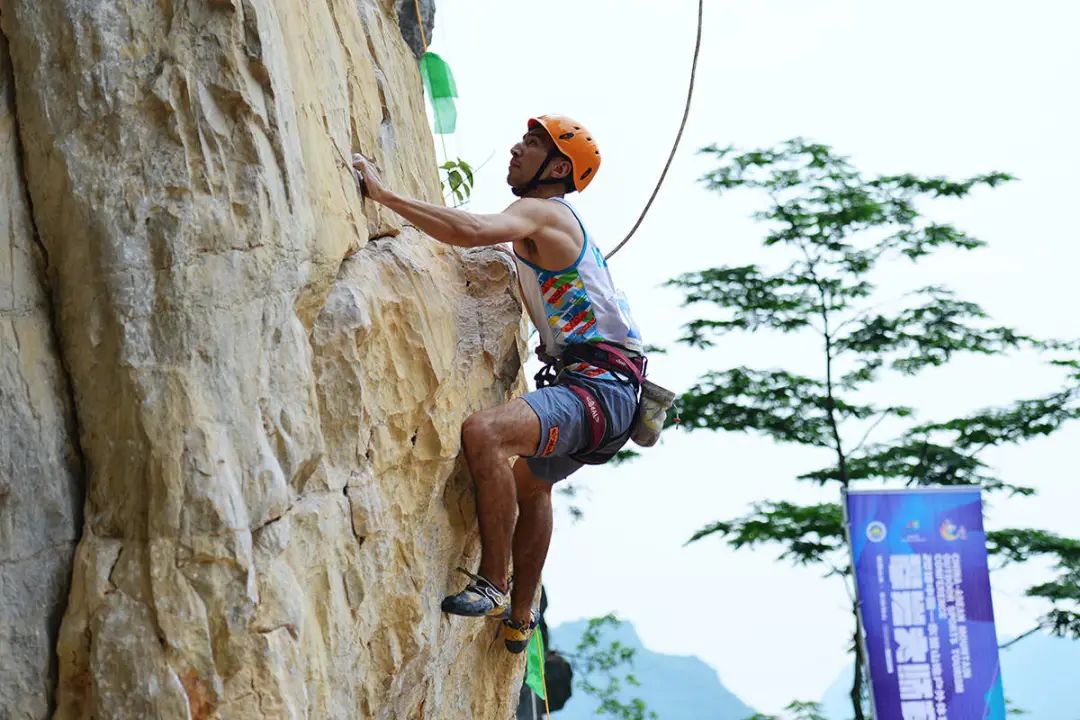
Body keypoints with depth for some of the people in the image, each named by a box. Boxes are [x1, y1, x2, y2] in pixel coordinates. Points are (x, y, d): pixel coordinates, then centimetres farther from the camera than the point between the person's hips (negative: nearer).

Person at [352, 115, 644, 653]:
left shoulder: (540, 211, -8)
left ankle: (494, 584, -26)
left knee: (484, 432, -34)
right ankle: (519, 620, 48)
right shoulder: (559, 227, 23)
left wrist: (384, 194, -27)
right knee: (529, 482, 34)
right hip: (597, 390, 11)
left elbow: (474, 231, -30)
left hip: (598, 388, -11)